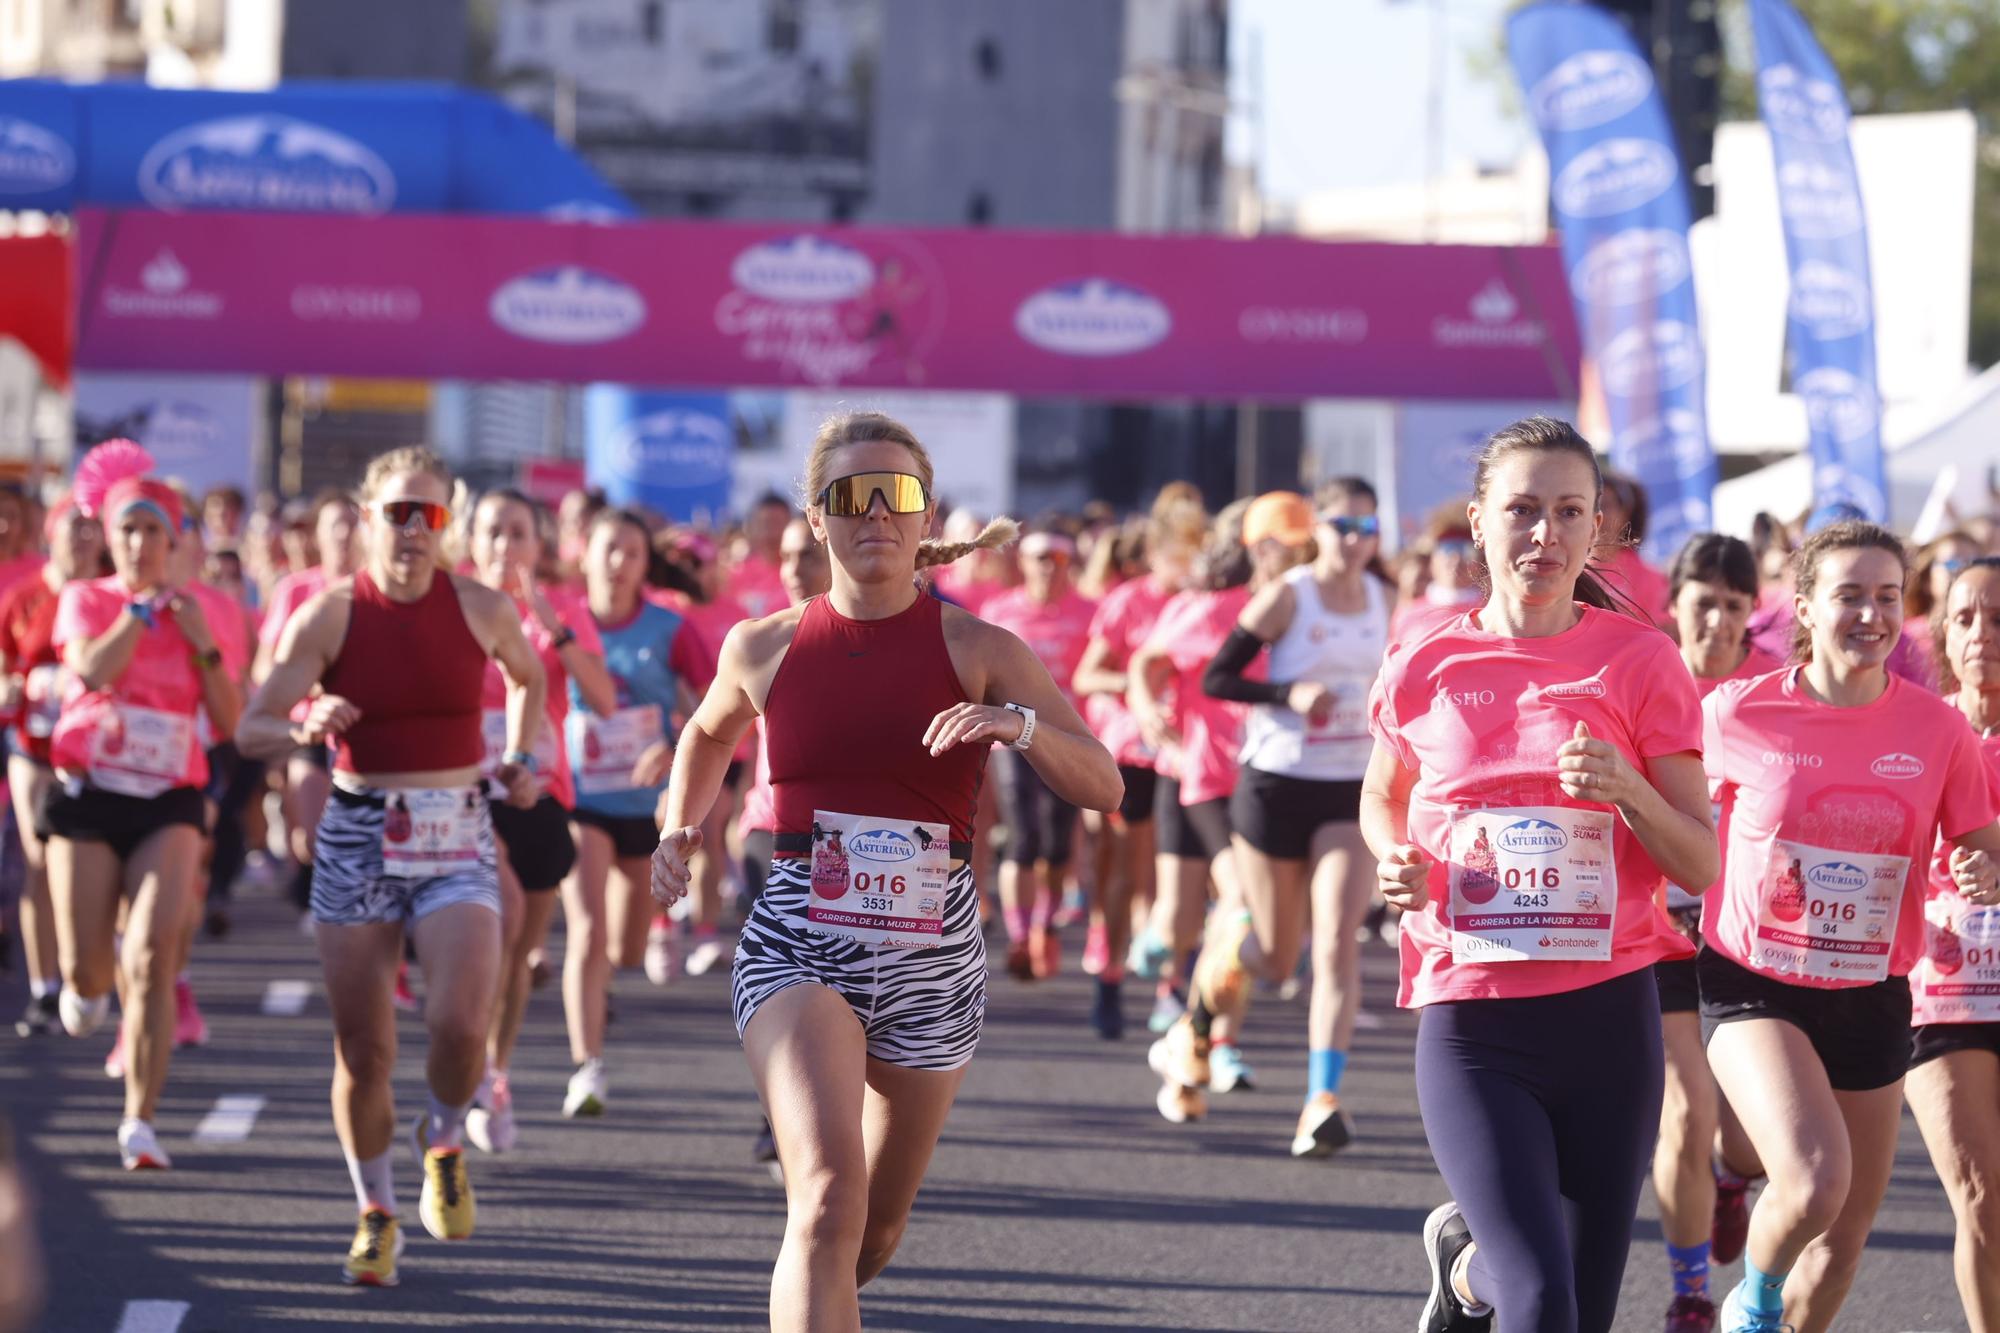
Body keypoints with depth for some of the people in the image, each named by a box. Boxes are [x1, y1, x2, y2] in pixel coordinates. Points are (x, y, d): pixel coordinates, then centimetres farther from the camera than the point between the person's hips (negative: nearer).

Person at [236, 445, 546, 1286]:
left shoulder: (483, 610, 0)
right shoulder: (329, 616, -5)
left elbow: (528, 677, 23)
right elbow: (250, 730, -7)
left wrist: (520, 759, 10)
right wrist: (303, 729, -27)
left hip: (457, 838, 0)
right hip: (359, 837, 0)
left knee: (460, 1022, -20)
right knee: (363, 1047, 1)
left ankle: (443, 1142, 13)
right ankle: (376, 1215, 21)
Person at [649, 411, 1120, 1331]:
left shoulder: (978, 650, -3)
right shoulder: (763, 650, 2)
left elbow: (1102, 785, -11)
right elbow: (709, 735, 26)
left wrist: (1022, 726, -29)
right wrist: (680, 826, 7)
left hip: (932, 957, 1)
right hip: (796, 947, -1)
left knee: (875, 1233, 16)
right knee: (830, 1198, -24)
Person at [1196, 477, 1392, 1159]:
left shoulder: (1381, 598, 5)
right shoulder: (1288, 596, -8)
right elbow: (1215, 677, -7)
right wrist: (1289, 694, -21)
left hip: (1350, 795, 2)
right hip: (1276, 787, -2)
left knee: (1338, 943, -15)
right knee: (1277, 958, 7)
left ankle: (1323, 1099, -20)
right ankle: (1235, 940, 44)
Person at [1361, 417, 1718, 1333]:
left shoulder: (1638, 663, 0)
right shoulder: (1425, 667, 2)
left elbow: (1699, 865, 0)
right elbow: (1381, 798, 21)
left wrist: (1628, 791, -19)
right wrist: (1397, 863, -1)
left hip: (1607, 1012, 1)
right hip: (1471, 1023, -1)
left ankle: (1466, 1258, 42)